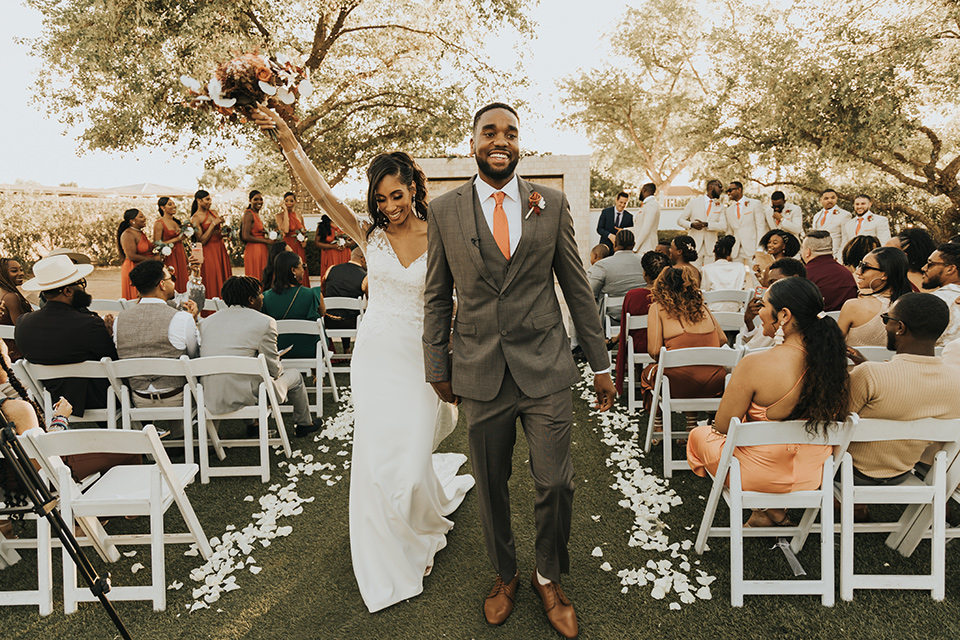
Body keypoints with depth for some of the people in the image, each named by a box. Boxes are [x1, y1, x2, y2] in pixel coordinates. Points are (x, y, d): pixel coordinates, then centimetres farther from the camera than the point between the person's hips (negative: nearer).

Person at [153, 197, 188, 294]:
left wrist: (187, 262, 17)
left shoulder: (177, 221, 14)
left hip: (180, 258, 6)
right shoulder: (159, 223, -6)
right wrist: (176, 239, -13)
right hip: (169, 259, -6)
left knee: (182, 288, 5)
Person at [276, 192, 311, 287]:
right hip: (287, 247, -5)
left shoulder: (299, 215, 12)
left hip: (299, 248, 5)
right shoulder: (280, 215, -2)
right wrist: (285, 212, -13)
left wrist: (305, 240, 4)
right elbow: (285, 230, -19)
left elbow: (305, 230, 25)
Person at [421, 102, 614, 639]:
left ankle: (550, 578, 31)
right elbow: (438, 295, 7)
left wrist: (601, 364, 5)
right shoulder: (445, 210, 1)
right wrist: (439, 367, 7)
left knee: (556, 483, 4)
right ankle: (505, 574, 38)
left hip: (545, 370, 0)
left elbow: (577, 286, 4)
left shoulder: (553, 204, 1)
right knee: (491, 486, 13)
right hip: (481, 373, 1)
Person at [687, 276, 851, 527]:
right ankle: (777, 508, 23)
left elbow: (722, 425, -18)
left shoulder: (755, 365, -29)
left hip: (759, 476, -5)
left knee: (699, 434, 24)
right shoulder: (831, 361, -12)